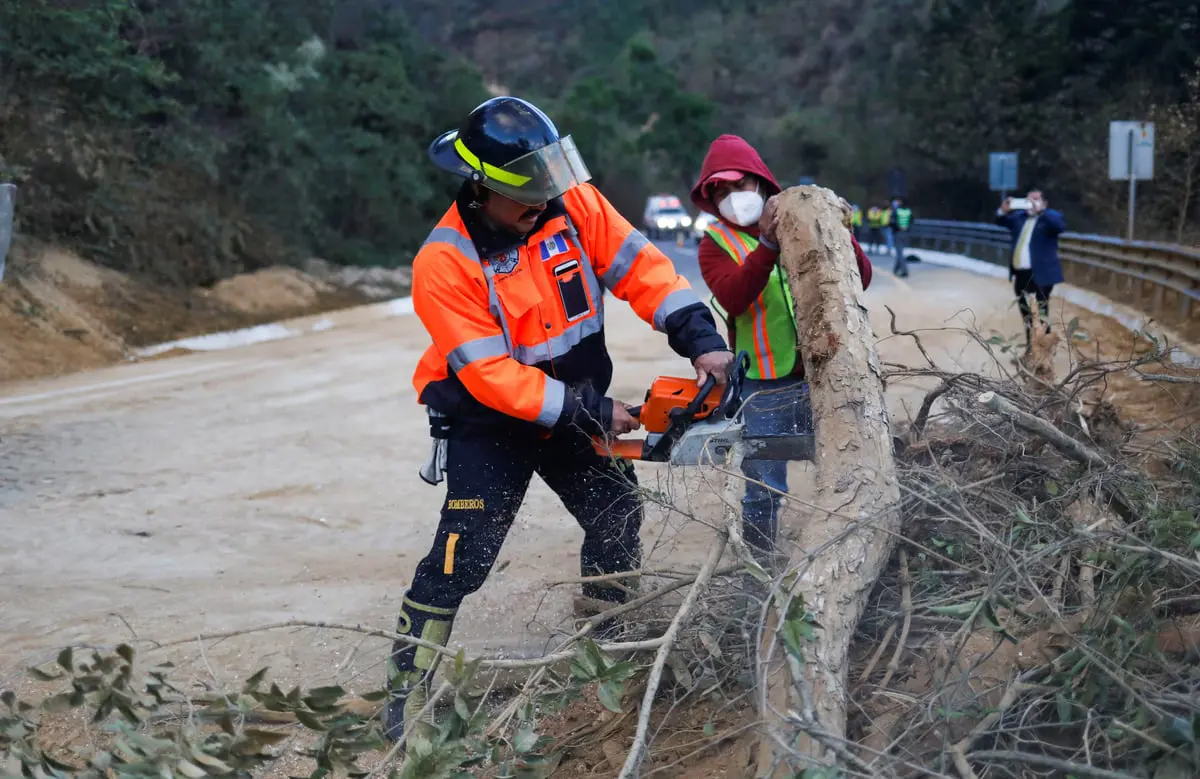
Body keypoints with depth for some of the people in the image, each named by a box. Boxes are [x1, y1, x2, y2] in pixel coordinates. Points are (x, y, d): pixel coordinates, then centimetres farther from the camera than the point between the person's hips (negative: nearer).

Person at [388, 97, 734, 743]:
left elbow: (640, 266, -14)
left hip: (575, 409, 6)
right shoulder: (445, 264, -25)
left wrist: (700, 339, -27)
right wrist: (589, 413, -25)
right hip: (489, 424, -5)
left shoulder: (572, 205, -12)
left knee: (618, 516, 10)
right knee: (464, 553, -11)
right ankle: (407, 689, 0)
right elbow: (490, 374, -26)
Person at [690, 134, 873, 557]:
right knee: (763, 494, 5)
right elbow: (733, 298, -17)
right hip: (763, 389, -1)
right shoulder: (716, 243, 3)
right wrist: (768, 244, -28)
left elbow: (859, 280, 0)